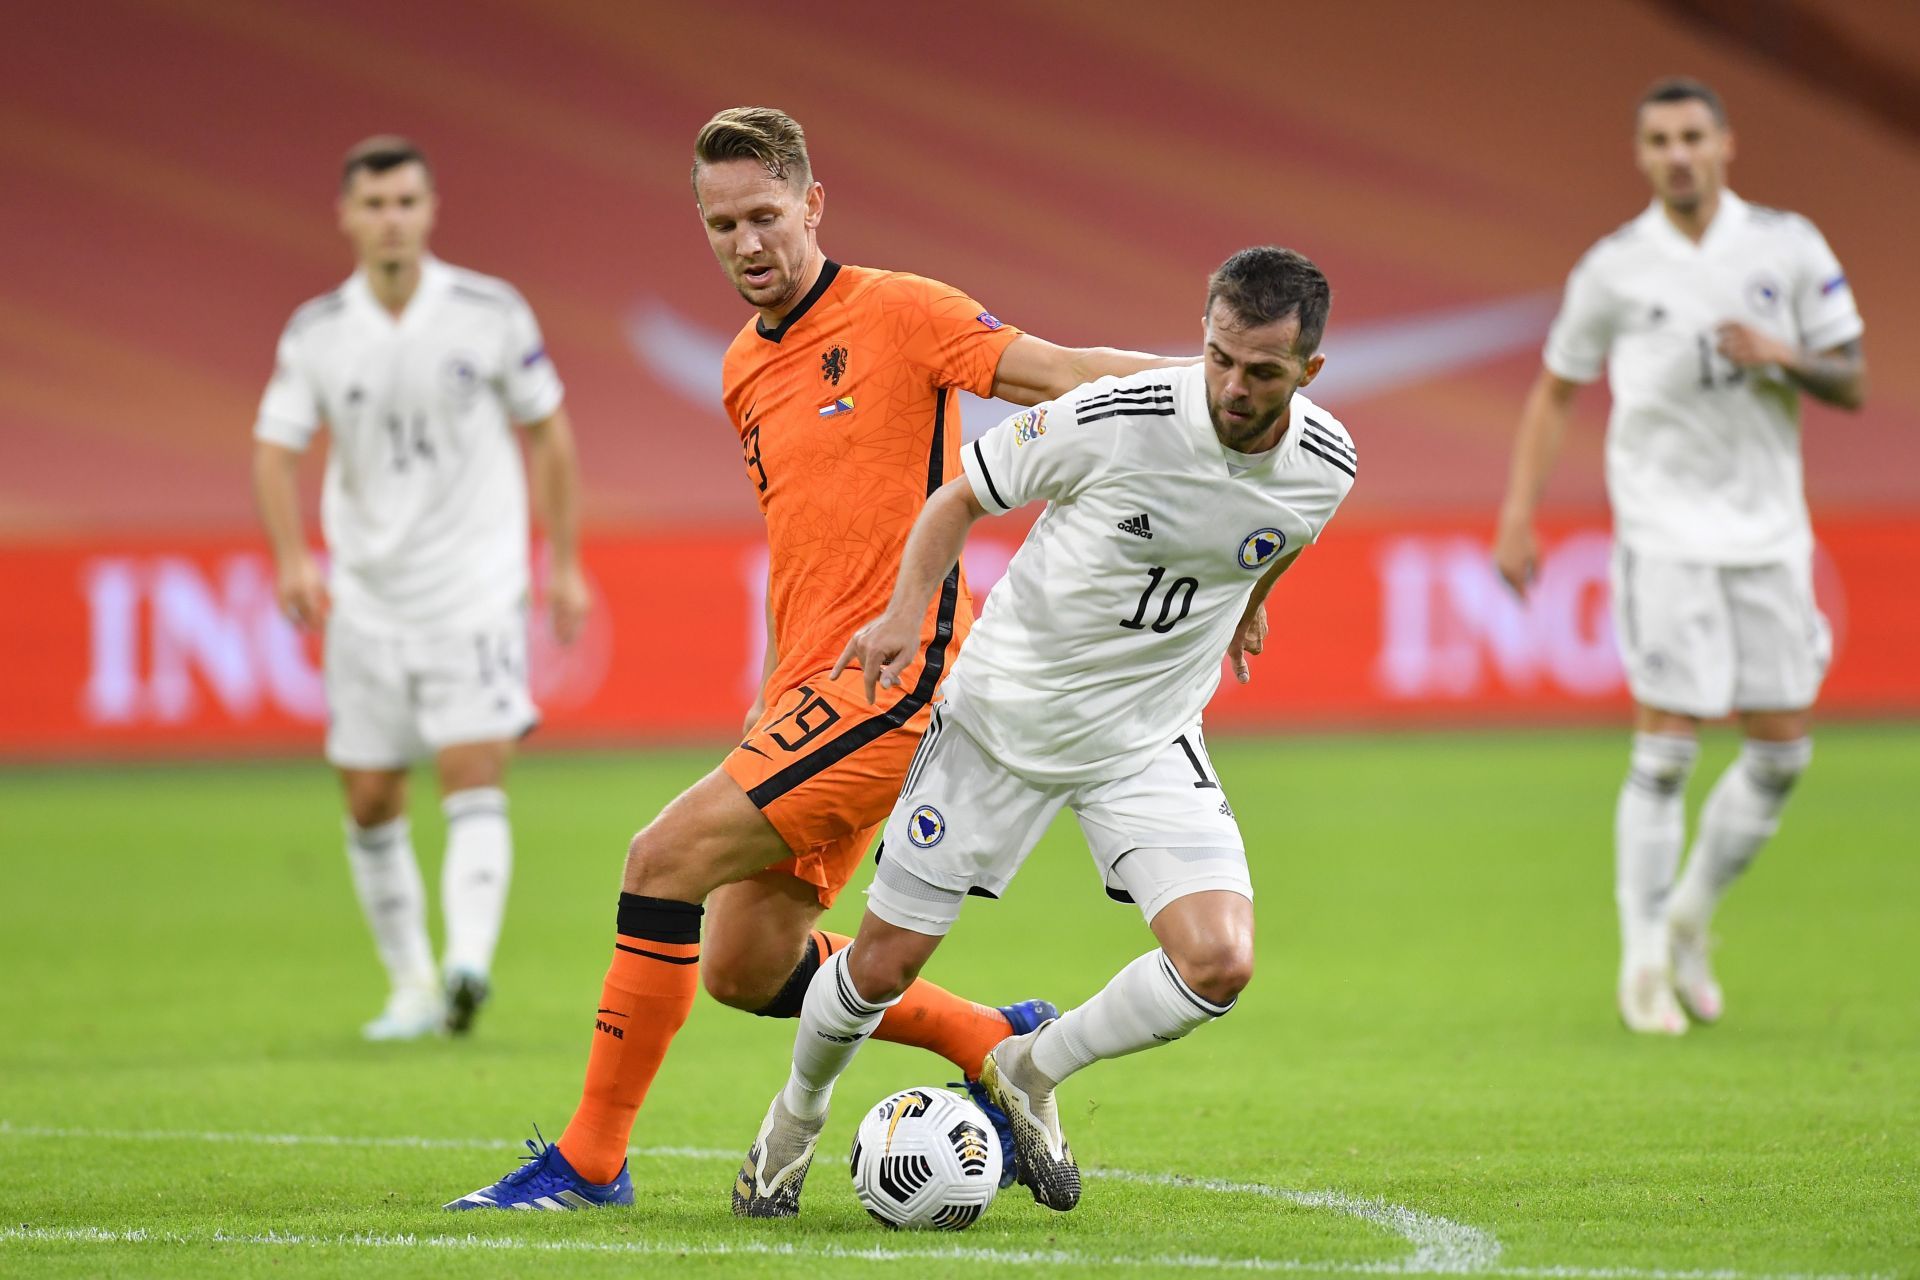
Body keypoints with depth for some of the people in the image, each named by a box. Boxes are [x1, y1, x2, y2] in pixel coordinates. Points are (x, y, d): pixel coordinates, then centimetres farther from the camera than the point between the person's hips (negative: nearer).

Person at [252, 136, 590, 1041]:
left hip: (477, 593, -3)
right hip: (366, 599, 3)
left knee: (475, 789, -16)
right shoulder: (315, 333, -1)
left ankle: (468, 964, -29)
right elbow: (275, 448, -2)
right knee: (371, 807, 5)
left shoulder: (492, 314, -4)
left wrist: (565, 564, 6)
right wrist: (293, 557, -19)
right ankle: (412, 989, 18)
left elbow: (547, 432, 6)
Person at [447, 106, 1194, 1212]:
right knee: (743, 965, 7)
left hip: (896, 671, -9)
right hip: (810, 682, 9)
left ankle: (592, 1161, -8)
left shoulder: (897, 312, -5)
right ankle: (997, 1044, 22)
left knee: (667, 859, -16)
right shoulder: (745, 372, 18)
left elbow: (1059, 372, -14)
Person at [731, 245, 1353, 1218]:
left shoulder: (1326, 467, -13)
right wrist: (905, 612, -21)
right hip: (1004, 713, -2)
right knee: (888, 956, 2)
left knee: (1219, 964, -18)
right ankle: (796, 1120, 34)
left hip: (1148, 738, 2)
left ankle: (1028, 1076, 10)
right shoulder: (1113, 420, -24)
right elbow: (965, 492, -8)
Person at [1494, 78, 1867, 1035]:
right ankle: (1643, 963, 2)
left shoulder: (1787, 247, 1)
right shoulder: (1613, 269, -2)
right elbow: (1555, 391, 8)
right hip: (1666, 535, -3)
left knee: (1782, 751, 4)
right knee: (1666, 749, -8)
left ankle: (1690, 923, 24)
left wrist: (1783, 356, -17)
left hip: (1770, 535, 3)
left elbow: (1852, 386, 4)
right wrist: (1517, 515, 0)